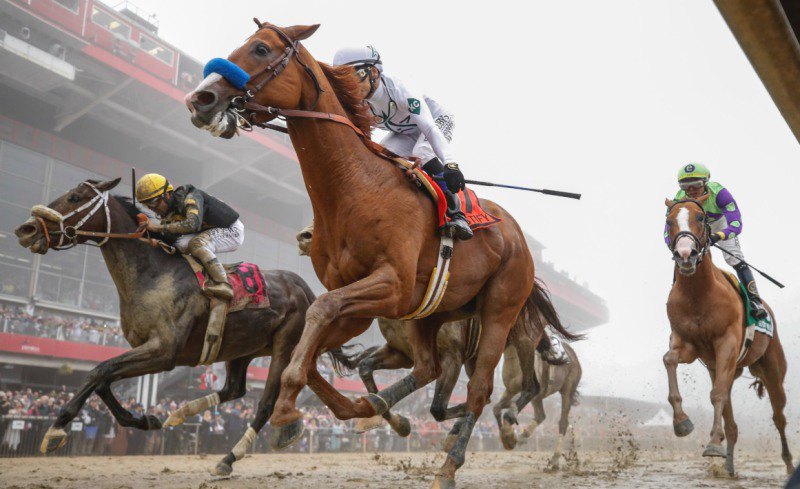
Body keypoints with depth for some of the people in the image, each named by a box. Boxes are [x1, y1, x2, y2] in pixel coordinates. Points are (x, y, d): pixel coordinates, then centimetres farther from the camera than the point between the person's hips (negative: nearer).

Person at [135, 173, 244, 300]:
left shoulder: (191, 198, -26)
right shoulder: (169, 212, 1)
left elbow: (192, 224, -43)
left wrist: (160, 227, -39)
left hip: (233, 231, -9)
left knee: (197, 244, -31)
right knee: (180, 245, -4)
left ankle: (223, 285, -36)